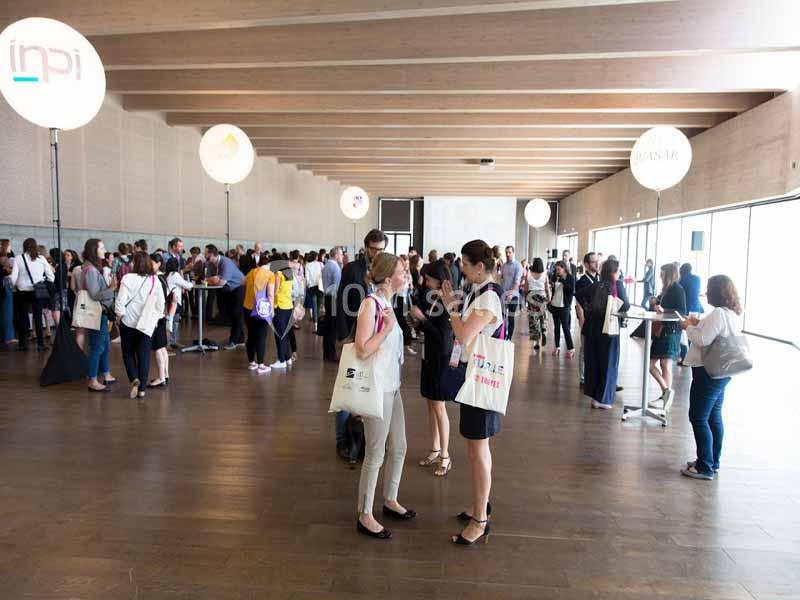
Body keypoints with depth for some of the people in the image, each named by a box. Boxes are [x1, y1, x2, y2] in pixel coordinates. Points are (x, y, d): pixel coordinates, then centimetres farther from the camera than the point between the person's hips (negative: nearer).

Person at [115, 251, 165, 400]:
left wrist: (119, 316, 2)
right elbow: (160, 304, 0)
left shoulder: (128, 278, -10)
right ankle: (141, 388, 9)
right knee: (144, 356, 7)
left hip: (128, 322, -2)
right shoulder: (155, 281, -3)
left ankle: (134, 378, -5)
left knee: (128, 353, 15)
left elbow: (120, 301, -12)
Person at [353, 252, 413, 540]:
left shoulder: (387, 303, 8)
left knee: (398, 448, 19)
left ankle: (390, 500, 38)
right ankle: (365, 516, 19)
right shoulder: (371, 303, -17)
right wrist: (387, 329, -22)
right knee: (375, 454, 3)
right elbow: (362, 350, -22)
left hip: (392, 386, 9)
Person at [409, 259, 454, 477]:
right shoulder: (431, 300, 3)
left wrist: (422, 318, -19)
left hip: (441, 360, -8)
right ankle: (435, 450, 28)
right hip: (429, 356, 8)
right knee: (431, 405, 15)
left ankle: (445, 457, 12)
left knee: (439, 407, 0)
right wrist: (418, 321, -4)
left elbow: (443, 336, -22)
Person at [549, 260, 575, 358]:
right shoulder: (555, 277, 6)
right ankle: (557, 347, 19)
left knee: (565, 327, -6)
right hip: (554, 305, 5)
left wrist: (563, 280, -18)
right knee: (556, 327, 10)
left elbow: (572, 290, -16)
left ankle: (571, 348, 2)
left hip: (564, 306, -5)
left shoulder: (570, 278, -5)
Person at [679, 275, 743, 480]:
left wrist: (689, 327, -7)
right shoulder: (734, 314, 10)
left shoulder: (718, 313, -21)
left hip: (708, 372, -10)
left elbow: (702, 340, -23)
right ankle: (713, 462, 28)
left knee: (698, 418, -2)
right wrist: (699, 324, 8)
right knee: (714, 417, 18)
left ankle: (704, 467, 5)